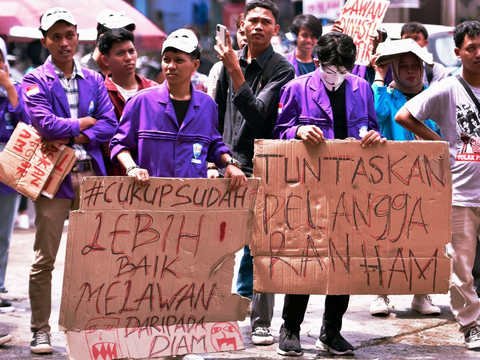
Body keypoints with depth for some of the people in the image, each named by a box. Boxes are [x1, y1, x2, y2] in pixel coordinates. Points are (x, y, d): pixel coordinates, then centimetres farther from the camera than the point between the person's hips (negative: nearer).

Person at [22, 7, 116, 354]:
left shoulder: (93, 80, 14)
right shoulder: (36, 81, 2)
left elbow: (110, 125, 3)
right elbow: (45, 124, -13)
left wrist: (71, 137, -9)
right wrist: (86, 123, -3)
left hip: (91, 175, 4)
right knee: (44, 260, -3)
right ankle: (40, 331, 4)